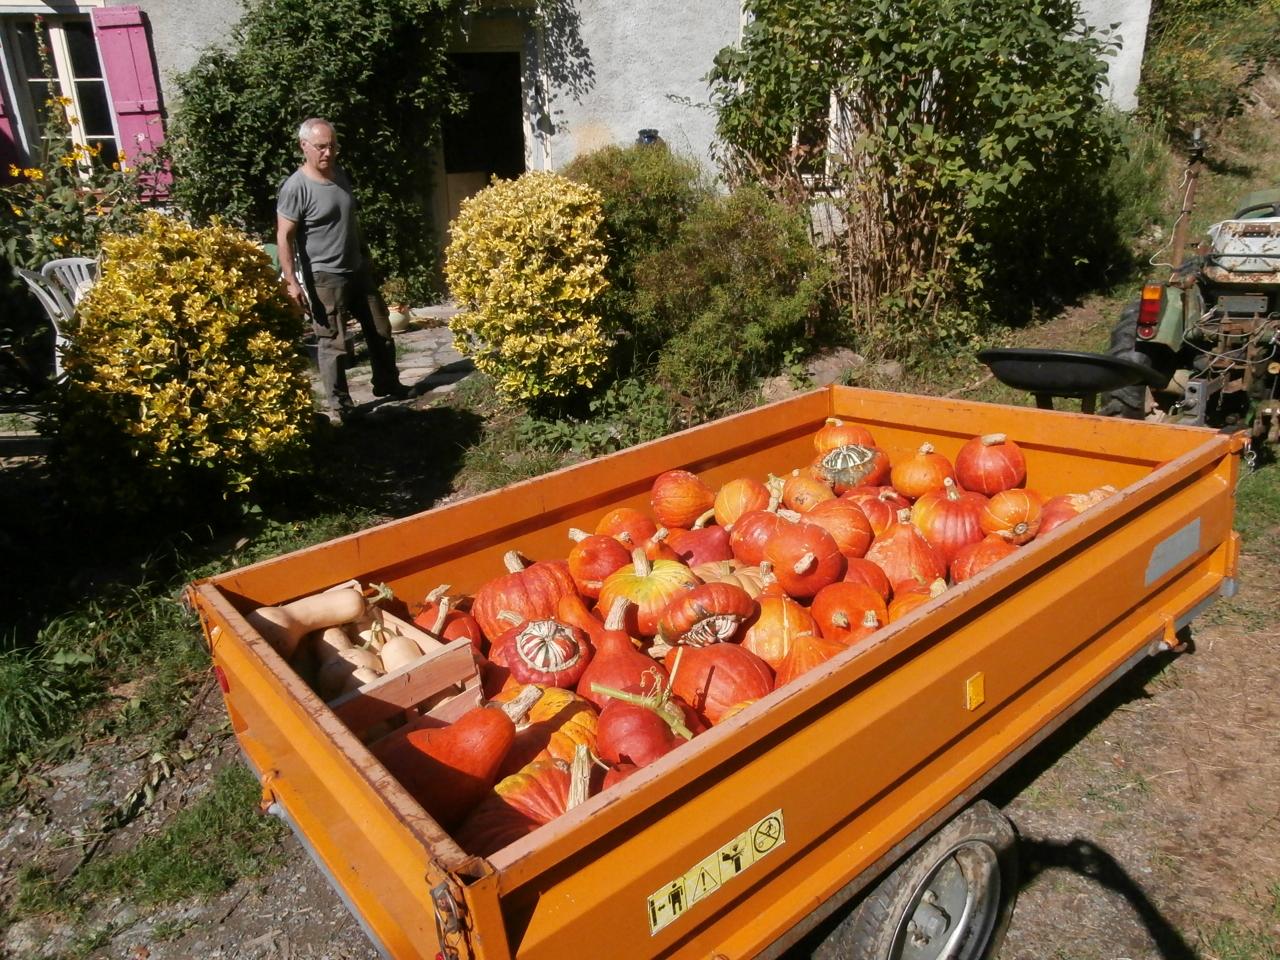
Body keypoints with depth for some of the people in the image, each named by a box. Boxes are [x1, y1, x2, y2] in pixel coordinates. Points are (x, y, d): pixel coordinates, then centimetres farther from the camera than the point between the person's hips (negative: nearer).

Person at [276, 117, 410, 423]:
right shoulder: (296, 187, -17)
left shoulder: (340, 175, 6)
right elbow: (285, 237, -17)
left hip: (358, 269, 8)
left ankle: (387, 384, 33)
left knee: (380, 330, 16)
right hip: (325, 277, -7)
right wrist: (291, 281, -23)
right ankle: (339, 406, 9)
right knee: (333, 344, -1)